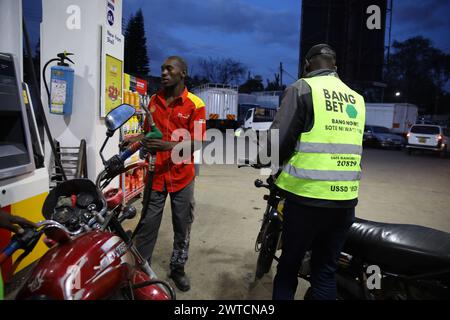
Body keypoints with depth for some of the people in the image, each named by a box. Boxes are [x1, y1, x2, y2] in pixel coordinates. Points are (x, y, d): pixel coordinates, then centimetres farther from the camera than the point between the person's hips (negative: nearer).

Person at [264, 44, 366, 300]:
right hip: (346, 199, 5)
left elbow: (279, 140, -13)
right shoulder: (357, 98, 13)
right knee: (326, 270, 16)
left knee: (290, 265, 12)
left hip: (308, 194, -5)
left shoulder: (303, 88, -4)